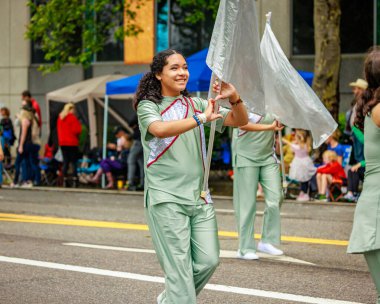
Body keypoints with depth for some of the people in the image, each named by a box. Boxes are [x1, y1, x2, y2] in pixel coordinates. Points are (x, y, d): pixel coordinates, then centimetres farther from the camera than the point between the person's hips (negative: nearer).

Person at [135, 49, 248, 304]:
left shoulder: (196, 104, 14)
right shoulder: (148, 106, 0)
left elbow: (240, 121, 8)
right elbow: (159, 129, -23)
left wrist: (235, 98, -12)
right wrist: (201, 118, -28)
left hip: (199, 196, 5)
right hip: (166, 198, -5)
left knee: (208, 260, 1)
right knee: (179, 268, -9)